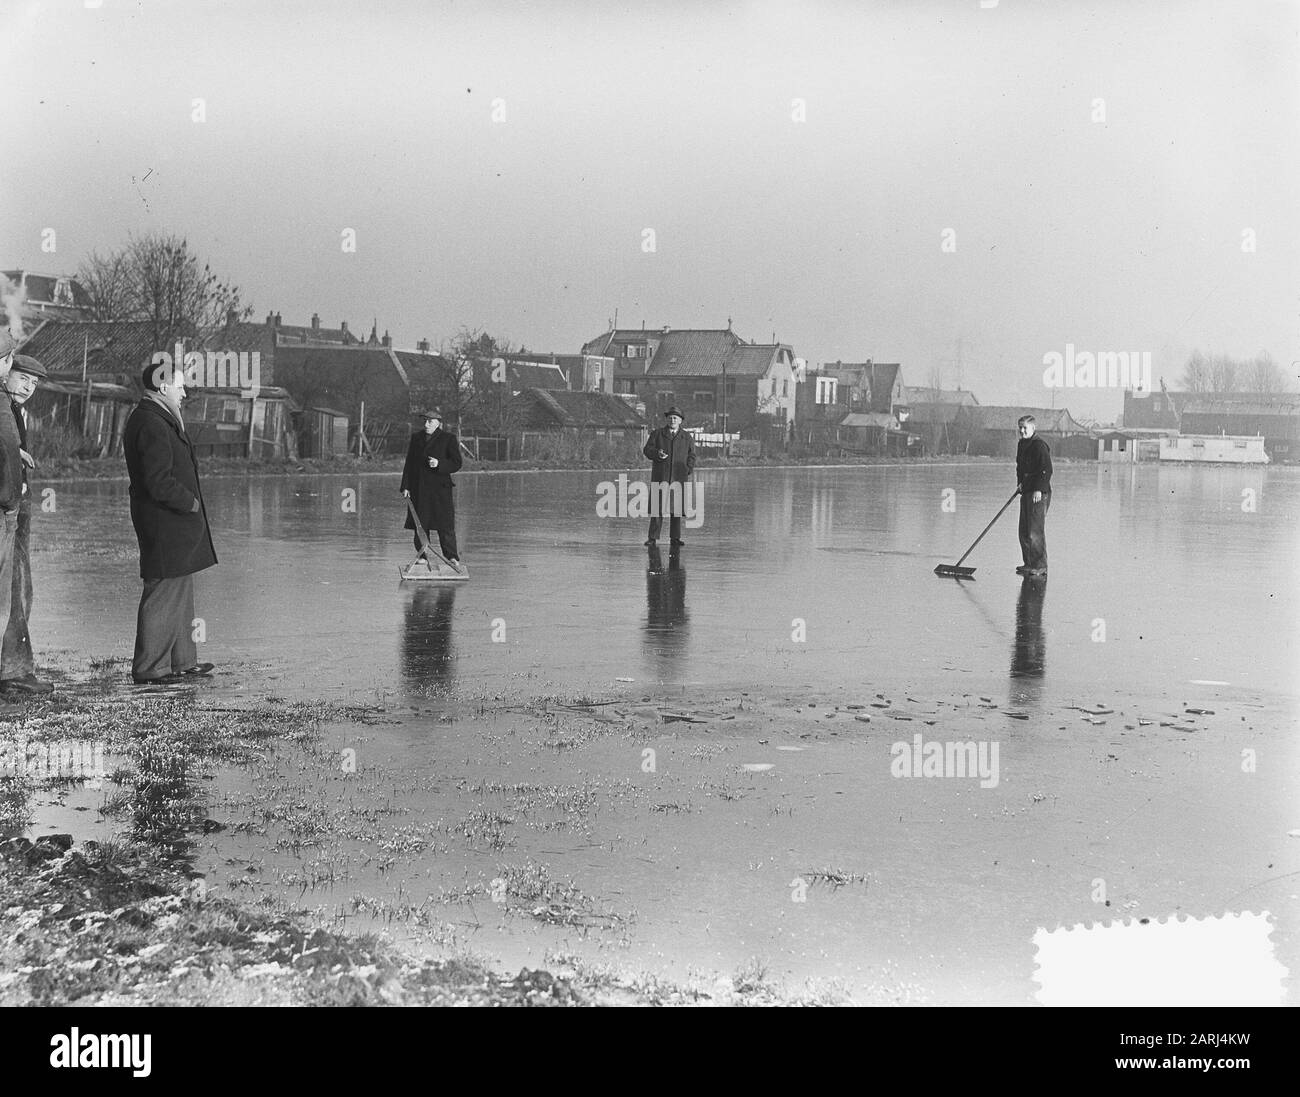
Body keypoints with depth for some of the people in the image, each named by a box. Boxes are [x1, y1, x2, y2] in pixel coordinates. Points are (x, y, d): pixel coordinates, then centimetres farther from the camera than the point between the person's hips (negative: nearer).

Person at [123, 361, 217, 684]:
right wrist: (190, 502, -12)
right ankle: (150, 667, 3)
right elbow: (159, 482, -22)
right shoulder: (152, 425, -18)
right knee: (164, 593, -4)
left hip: (174, 523, 11)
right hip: (165, 523, -11)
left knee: (179, 593, 17)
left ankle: (181, 660, 25)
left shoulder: (159, 420, 16)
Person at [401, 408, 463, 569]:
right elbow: (409, 464, 13)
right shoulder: (416, 437, 13)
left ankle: (451, 557, -1)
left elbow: (456, 464, -2)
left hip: (440, 487, -4)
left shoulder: (449, 438, 1)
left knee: (445, 524, -6)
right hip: (418, 488, 4)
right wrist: (405, 487, 7)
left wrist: (439, 464, -18)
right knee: (419, 525, 5)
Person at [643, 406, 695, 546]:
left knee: (677, 507, 0)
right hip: (660, 476, -1)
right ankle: (652, 537, -4)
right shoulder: (657, 433, 10)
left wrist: (689, 470, -2)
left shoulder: (686, 437, 14)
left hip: (679, 477, 1)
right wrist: (657, 454, -16)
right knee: (657, 506, -6)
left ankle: (675, 537, 7)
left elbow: (691, 455, 13)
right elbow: (647, 449, 5)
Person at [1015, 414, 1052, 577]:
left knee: (1035, 531, -10)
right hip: (1026, 492, 10)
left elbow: (1047, 470, -19)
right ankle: (1029, 564, 20)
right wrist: (1020, 484, 14)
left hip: (1038, 494, -10)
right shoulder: (1021, 444, 15)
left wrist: (1039, 489, -22)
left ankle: (1040, 566, -6)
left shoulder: (1039, 445, -13)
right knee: (1024, 531, 12)